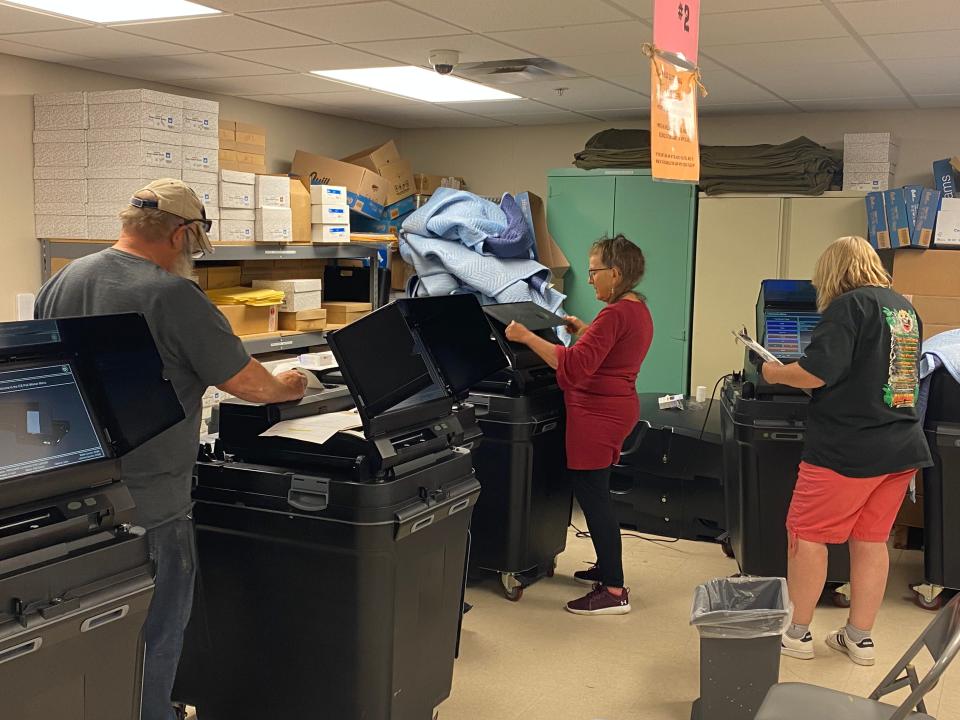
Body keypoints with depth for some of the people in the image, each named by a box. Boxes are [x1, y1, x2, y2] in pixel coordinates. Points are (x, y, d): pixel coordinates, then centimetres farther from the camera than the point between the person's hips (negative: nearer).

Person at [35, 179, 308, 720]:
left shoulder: (61, 282, 4)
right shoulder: (172, 295, -18)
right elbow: (245, 381, -14)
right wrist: (286, 388, 6)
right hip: (148, 502, -7)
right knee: (154, 635, 7)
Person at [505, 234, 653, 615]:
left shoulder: (614, 314, -20)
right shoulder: (637, 309, 12)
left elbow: (575, 366, -27)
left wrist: (527, 337, -24)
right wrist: (585, 331, 22)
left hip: (598, 413, -11)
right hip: (616, 407, 11)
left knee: (592, 495, -6)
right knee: (595, 492, 20)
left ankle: (614, 591, -1)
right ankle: (607, 567, 31)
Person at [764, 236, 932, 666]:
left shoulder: (850, 305, -12)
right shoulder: (905, 309, 13)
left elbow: (817, 372, -20)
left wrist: (776, 373, -3)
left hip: (848, 447, -8)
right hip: (903, 447, 8)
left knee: (806, 534, 5)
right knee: (871, 541, 13)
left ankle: (797, 634, 12)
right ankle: (859, 638, 20)